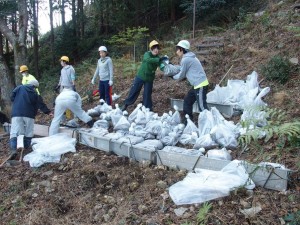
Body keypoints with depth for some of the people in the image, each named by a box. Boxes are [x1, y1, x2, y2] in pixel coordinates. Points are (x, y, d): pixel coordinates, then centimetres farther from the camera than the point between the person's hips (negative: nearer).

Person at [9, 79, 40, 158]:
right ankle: (26, 148, 14)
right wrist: (33, 115, 24)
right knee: (28, 133, 12)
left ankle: (13, 149, -21)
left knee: (14, 132, -6)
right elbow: (36, 107, 11)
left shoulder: (20, 87, 10)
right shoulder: (35, 93, 12)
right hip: (29, 114, 1)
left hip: (16, 113, 0)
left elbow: (12, 97, 5)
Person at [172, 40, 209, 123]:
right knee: (187, 101, 16)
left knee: (202, 107, -10)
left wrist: (173, 76, 13)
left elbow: (181, 75, -5)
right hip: (198, 84, 10)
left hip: (200, 85, -10)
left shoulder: (185, 59, -13)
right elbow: (184, 71, 24)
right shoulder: (189, 57, 16)